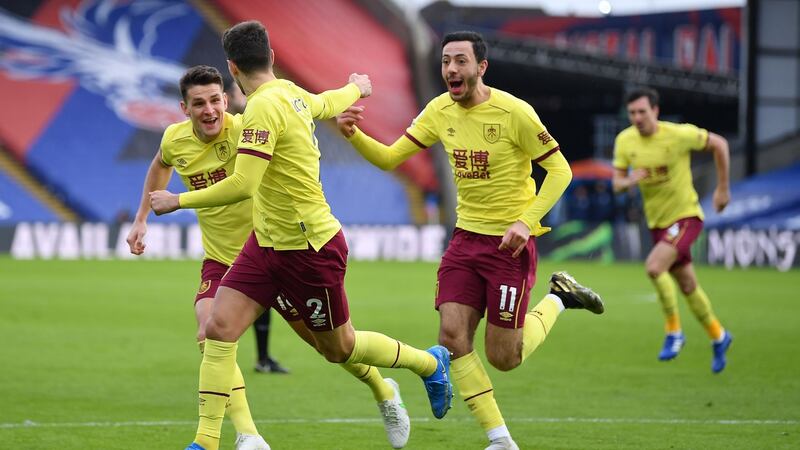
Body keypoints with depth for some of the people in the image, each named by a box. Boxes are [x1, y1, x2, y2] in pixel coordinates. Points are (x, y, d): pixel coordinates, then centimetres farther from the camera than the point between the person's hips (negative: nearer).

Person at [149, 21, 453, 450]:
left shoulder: (264, 107, -25)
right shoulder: (291, 94, 2)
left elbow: (242, 185, -30)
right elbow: (328, 103, 25)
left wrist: (177, 201, -21)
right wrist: (356, 88, 49)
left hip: (310, 249, -9)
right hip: (266, 242, 9)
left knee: (338, 348, 11)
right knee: (218, 328, -5)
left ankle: (430, 363, 35)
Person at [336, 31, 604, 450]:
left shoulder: (514, 112, -16)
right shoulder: (440, 111, 1)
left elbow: (559, 169, -11)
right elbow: (389, 158, 3)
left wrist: (526, 221, -21)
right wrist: (353, 135, -16)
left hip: (510, 242, -5)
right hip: (466, 237, 6)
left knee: (503, 358, -2)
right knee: (452, 337, -8)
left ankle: (558, 298, 26)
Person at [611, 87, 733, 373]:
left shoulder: (679, 134, -19)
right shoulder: (625, 141, -5)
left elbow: (719, 144, -5)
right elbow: (617, 184, 3)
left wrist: (722, 188, -2)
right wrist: (629, 181, -22)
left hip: (686, 216, -6)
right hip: (657, 221, 6)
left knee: (654, 266, -27)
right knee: (688, 287, 14)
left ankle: (674, 332, -10)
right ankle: (718, 337, 36)